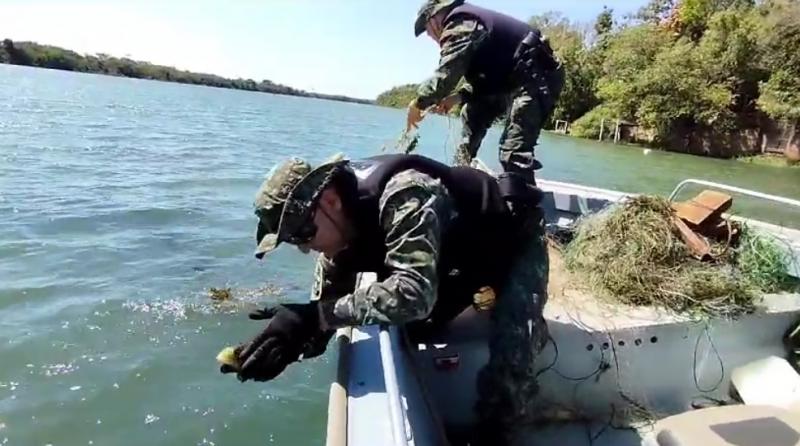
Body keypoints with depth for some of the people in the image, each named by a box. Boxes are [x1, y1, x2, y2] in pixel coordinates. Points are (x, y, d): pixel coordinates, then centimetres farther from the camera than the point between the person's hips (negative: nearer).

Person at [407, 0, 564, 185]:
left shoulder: (459, 24, -9)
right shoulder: (469, 22, 22)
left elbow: (446, 74, -21)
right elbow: (484, 77, 18)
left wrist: (419, 103, -10)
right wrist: (456, 97, 6)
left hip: (536, 77, -11)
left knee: (514, 152, -20)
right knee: (472, 112, 22)